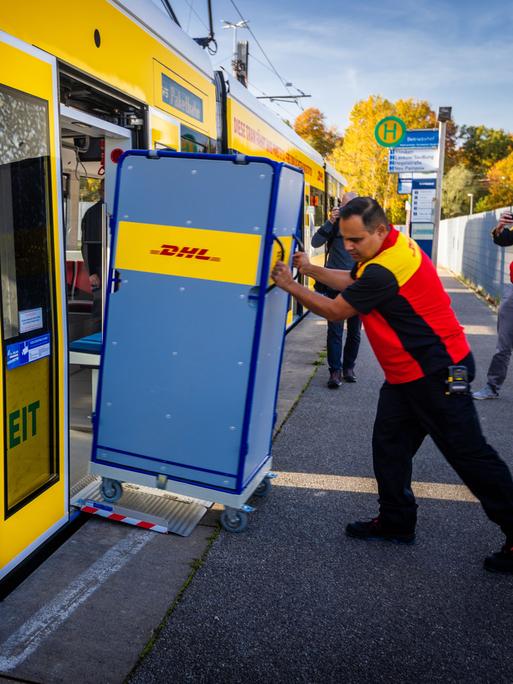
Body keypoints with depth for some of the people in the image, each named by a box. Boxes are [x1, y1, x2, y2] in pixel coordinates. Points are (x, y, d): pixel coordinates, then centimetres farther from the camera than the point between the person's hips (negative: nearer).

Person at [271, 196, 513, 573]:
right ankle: (397, 523, 26)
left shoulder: (385, 270, -26)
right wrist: (309, 267, 14)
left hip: (438, 373, -10)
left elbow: (334, 311, -15)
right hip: (407, 374, 10)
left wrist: (291, 285, -3)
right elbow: (351, 281, 20)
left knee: (470, 455, -1)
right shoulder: (394, 246, 6)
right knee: (389, 443, 12)